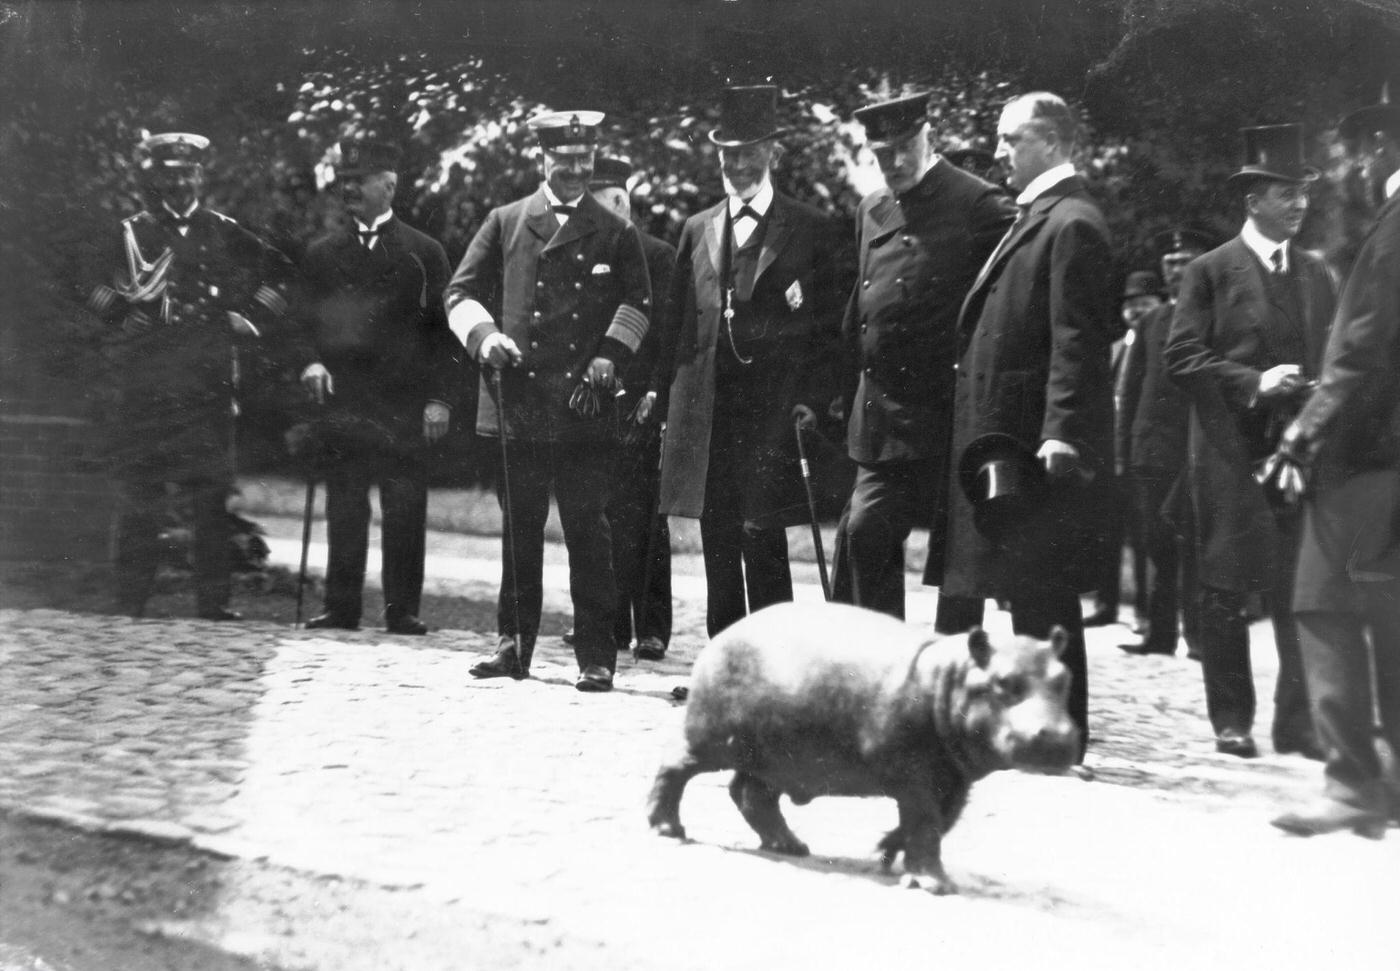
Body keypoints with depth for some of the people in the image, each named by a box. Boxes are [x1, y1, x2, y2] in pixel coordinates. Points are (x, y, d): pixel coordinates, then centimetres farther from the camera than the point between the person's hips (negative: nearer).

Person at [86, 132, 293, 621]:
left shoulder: (221, 232, 11)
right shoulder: (128, 234, 6)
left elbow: (279, 273, 21)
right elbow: (86, 291, 5)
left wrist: (251, 319, 12)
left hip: (208, 387, 1)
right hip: (142, 389, -1)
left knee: (212, 498, 0)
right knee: (137, 501, 0)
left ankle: (214, 602, 4)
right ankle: (130, 605, 5)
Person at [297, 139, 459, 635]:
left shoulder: (424, 253, 6)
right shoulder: (321, 254, 13)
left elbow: (444, 329, 4)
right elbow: (303, 320, 14)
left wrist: (440, 397, -5)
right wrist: (310, 362, -6)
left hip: (404, 404, -2)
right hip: (342, 400, 2)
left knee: (405, 510, -3)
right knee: (343, 509, 2)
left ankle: (403, 609, 2)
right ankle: (340, 607, 7)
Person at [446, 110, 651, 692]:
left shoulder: (616, 234, 11)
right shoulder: (504, 224, 12)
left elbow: (637, 304, 11)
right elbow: (461, 293, 12)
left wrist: (607, 359, -4)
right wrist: (485, 336, -7)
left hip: (587, 409, -1)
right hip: (516, 403, 1)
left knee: (589, 533, -3)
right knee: (518, 532, 7)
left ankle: (596, 658, 1)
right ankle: (513, 646, 17)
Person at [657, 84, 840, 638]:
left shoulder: (808, 230, 4)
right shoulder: (697, 230, 16)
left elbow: (826, 324, 2)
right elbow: (677, 323, 16)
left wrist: (813, 397, -8)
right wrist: (665, 394, 9)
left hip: (772, 411, -4)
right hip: (705, 414, 4)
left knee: (762, 538, -9)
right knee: (717, 546, 7)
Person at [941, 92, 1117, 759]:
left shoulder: (1071, 224, -12)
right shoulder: (1032, 218, 19)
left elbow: (1077, 340, -19)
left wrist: (1061, 431, -25)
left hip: (1040, 443, -10)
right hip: (1006, 436, 10)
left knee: (1042, 594, -4)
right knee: (1035, 597, 13)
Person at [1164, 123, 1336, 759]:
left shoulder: (1316, 275, 13)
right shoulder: (1211, 272, -1)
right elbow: (1182, 358, -7)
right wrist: (1254, 383, -17)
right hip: (1231, 452, -3)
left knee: (1304, 588, -1)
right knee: (1227, 589, 2)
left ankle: (1299, 723, 5)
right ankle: (1231, 722, 11)